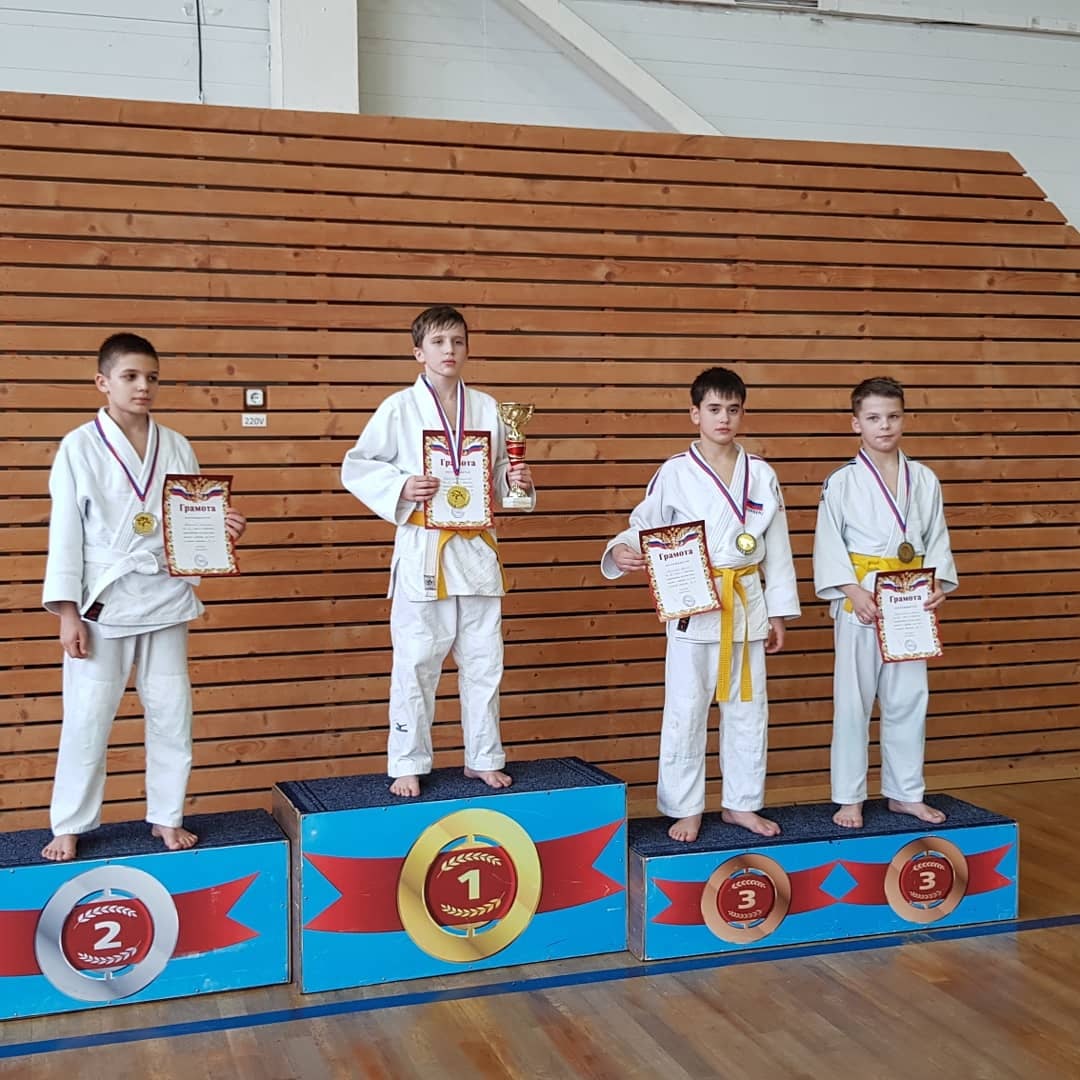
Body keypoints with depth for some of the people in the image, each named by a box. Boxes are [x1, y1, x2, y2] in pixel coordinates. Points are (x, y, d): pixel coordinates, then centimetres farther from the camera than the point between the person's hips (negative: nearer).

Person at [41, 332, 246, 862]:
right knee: (87, 717, 1)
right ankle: (69, 826, 17)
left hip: (165, 597, 3)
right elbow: (65, 533, -6)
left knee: (171, 712, 9)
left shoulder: (176, 447, 6)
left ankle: (167, 817, 24)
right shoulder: (79, 447, -4)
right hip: (103, 600, -3)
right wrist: (67, 612, -10)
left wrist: (223, 526, -12)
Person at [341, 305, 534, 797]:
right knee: (416, 663, 1)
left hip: (477, 549, 4)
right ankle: (407, 765, 14)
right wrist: (400, 488, -16)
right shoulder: (399, 408, -4)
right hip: (422, 552, -3)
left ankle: (484, 758, 24)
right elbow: (355, 468, -2)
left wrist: (516, 480, -6)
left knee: (483, 661, 11)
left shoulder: (485, 407, 7)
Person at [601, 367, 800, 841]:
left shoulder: (760, 475, 5)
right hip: (693, 606, -3)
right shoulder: (675, 473, -5)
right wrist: (622, 551, -27)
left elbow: (777, 548, 8)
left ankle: (741, 804, 27)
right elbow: (645, 525, -4)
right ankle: (685, 810, 15)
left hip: (747, 603, 4)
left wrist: (778, 613, 7)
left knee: (747, 708, 12)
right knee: (686, 710, 1)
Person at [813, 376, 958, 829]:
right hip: (860, 602, -3)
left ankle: (905, 792, 25)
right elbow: (829, 545, -7)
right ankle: (849, 797, 15)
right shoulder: (841, 483, -5)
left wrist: (938, 583, -7)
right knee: (853, 701, 3)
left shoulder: (924, 480, 5)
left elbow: (937, 538, 8)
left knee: (908, 700, 10)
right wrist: (853, 591, -17)